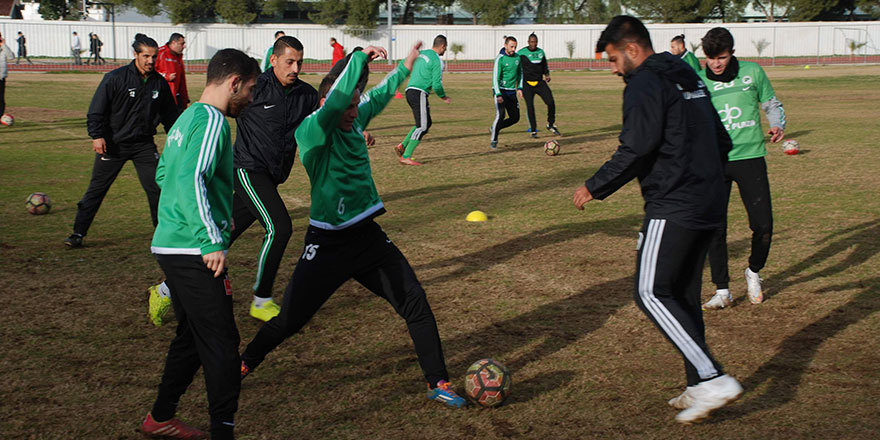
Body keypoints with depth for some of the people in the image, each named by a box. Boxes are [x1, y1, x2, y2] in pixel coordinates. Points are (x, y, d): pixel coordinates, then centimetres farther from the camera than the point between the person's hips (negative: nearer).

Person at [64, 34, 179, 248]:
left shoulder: (159, 83, 3)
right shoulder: (116, 78, -10)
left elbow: (169, 114, 17)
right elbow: (96, 110, -8)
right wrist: (96, 135, -16)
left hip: (144, 144, 3)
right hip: (113, 144, -3)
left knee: (157, 187, -1)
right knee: (97, 188, 1)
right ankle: (78, 232, 10)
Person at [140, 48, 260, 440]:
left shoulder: (187, 117, 16)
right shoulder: (211, 120, -14)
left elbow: (163, 174, 25)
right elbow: (192, 180, -25)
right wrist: (212, 241, -26)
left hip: (171, 245, 10)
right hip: (194, 252, -10)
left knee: (192, 335, 20)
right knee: (221, 343, -6)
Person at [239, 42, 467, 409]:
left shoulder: (355, 121, 5)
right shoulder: (311, 131, -17)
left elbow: (376, 98, 26)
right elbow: (336, 99, -36)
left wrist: (403, 69, 35)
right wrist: (359, 58, -28)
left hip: (368, 237, 6)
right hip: (328, 244, -6)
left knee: (415, 301, -2)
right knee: (290, 319, 1)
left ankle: (437, 383, 8)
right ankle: (244, 365, 28)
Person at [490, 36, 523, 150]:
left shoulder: (517, 57, 6)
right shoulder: (500, 59, -12)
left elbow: (520, 73, 21)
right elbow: (495, 78, -15)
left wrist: (520, 87, 9)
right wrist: (498, 95, -23)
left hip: (511, 92, 6)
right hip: (500, 91, -6)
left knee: (515, 118, 5)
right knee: (500, 115, -20)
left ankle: (494, 128, 27)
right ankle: (494, 140, -5)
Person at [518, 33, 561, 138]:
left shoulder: (541, 52, 9)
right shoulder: (521, 53, -5)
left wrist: (547, 74, 2)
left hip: (539, 82, 4)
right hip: (527, 84, -4)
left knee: (551, 102, -9)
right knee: (530, 106, -7)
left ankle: (551, 125, 10)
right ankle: (533, 131, 6)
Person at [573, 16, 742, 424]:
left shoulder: (645, 84, -9)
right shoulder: (688, 77, 19)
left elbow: (636, 149, -19)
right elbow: (721, 141, 22)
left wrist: (594, 187, -9)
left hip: (674, 207, -10)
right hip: (709, 206, 10)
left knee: (651, 292, -7)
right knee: (684, 295, 14)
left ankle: (714, 379, -14)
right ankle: (698, 387, 15)